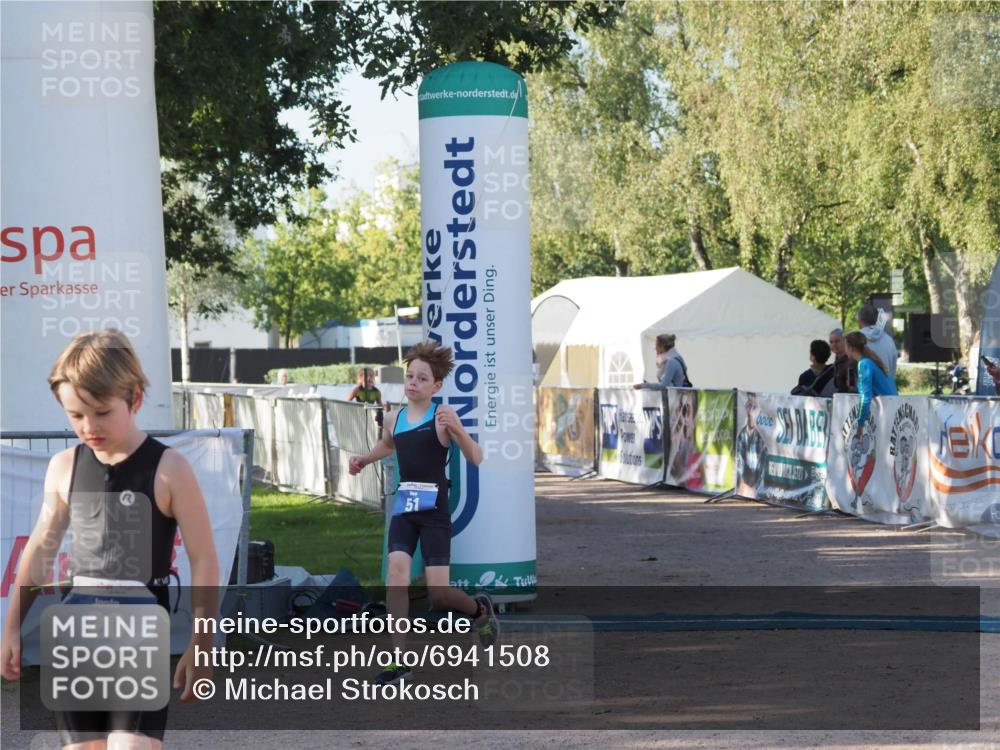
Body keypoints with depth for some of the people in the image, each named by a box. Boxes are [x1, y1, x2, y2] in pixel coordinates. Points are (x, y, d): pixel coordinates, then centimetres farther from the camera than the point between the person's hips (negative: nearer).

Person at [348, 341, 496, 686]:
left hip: (434, 510, -4)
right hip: (404, 507, 4)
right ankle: (400, 660, -16)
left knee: (438, 595, -6)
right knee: (396, 571, -18)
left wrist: (457, 429, -27)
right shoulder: (394, 419, 8)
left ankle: (479, 608, 30)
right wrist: (364, 459, 18)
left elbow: (476, 458, -13)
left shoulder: (442, 415, -6)